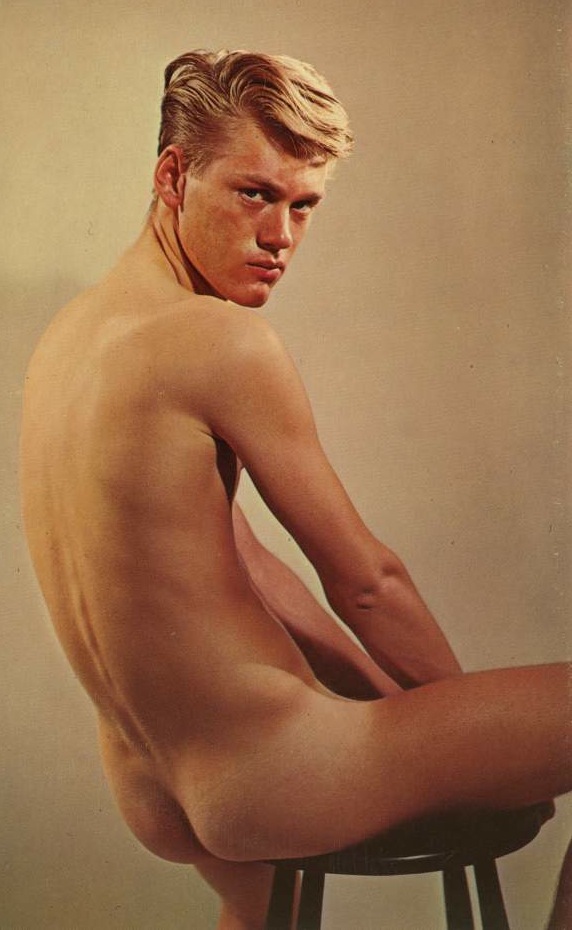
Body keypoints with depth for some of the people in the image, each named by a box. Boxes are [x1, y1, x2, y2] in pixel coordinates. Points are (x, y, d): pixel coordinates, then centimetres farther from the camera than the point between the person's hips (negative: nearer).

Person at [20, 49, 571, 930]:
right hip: (263, 777, -9)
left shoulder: (74, 333, 8)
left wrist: (399, 697, 13)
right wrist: (477, 730, 4)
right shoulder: (223, 340, -20)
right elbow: (363, 578, -14)